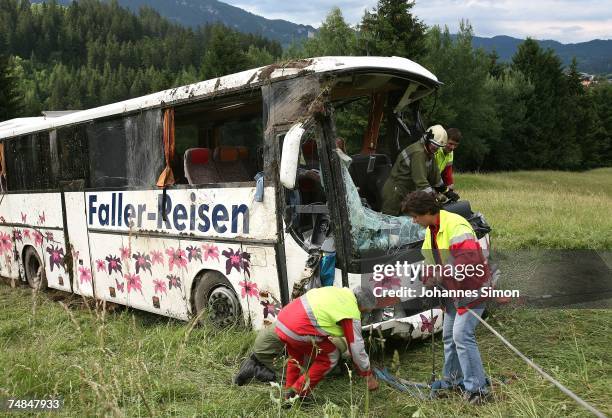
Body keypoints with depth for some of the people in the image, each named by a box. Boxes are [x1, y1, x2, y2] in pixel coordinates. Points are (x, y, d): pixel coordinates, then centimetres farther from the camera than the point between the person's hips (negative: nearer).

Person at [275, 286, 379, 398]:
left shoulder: (341, 291, 17)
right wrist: (369, 376, 13)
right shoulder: (352, 314, -5)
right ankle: (298, 393, 12)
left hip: (281, 322, 9)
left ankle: (289, 391, 40)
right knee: (331, 356, 9)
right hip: (297, 331, -9)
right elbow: (357, 348, -1)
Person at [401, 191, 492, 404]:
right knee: (449, 335, 15)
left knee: (462, 335, -13)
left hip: (471, 288, -10)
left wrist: (440, 276, -28)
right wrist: (426, 279, -1)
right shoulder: (430, 230, 8)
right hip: (452, 289, 10)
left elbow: (468, 260, -34)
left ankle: (477, 388, -4)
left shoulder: (455, 225, -24)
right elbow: (431, 261, 17)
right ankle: (453, 379, 31)